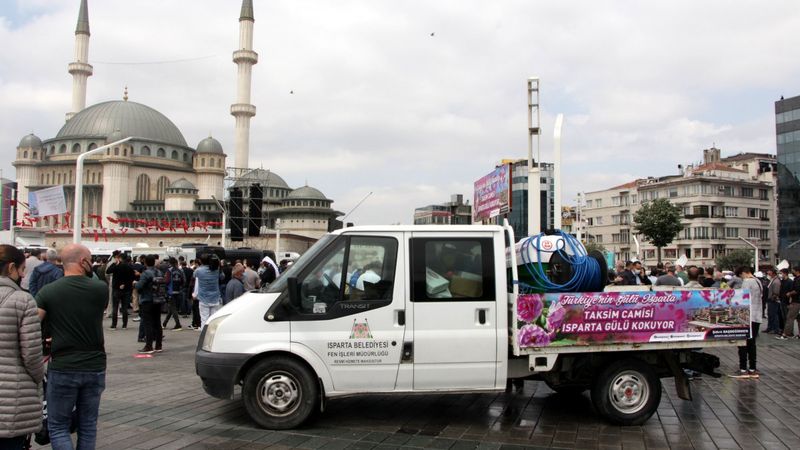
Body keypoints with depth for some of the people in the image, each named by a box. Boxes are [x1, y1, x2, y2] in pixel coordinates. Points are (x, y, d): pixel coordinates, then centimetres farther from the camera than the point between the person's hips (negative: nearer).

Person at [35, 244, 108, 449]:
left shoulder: (48, 291, -7)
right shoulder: (101, 288, -4)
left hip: (62, 369, -2)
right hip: (95, 367, 2)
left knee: (58, 427, 11)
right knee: (88, 426, 15)